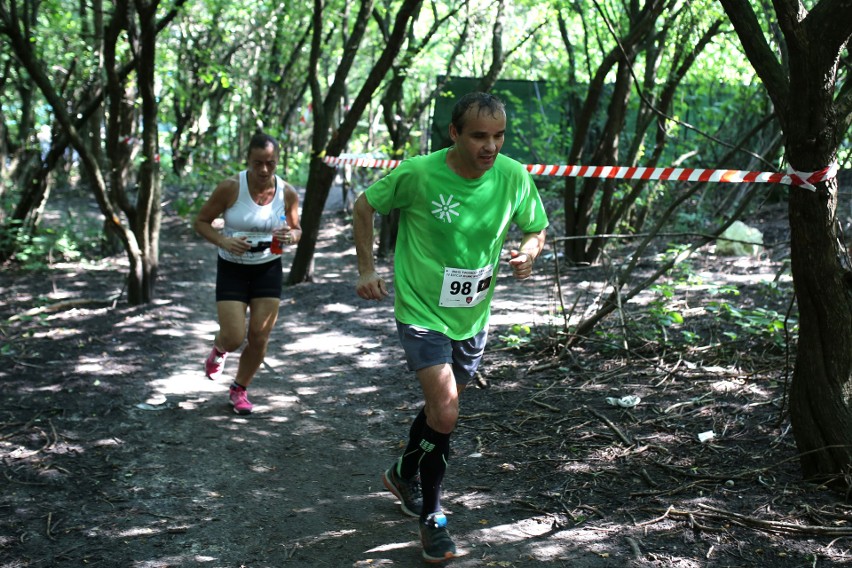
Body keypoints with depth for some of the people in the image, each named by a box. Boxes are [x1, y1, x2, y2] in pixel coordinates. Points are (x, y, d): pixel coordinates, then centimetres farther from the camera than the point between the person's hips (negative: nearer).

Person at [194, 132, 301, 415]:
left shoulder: (288, 193, -9)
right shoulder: (230, 188, -17)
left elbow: (296, 230, 7)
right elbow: (201, 221, -7)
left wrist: (290, 237, -18)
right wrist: (224, 241, -25)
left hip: (268, 269, 2)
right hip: (232, 269, -2)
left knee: (259, 338, 2)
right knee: (234, 339, -9)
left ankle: (239, 390, 28)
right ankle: (219, 349, 31)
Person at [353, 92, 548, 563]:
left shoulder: (514, 178, -11)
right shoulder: (417, 174, -20)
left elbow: (536, 228, 5)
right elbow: (364, 207, -3)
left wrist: (529, 251, -17)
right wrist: (366, 268, -6)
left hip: (473, 317, 5)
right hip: (422, 312, -5)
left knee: (440, 406, 21)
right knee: (445, 415, -15)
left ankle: (404, 473, 51)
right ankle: (431, 517, 8)